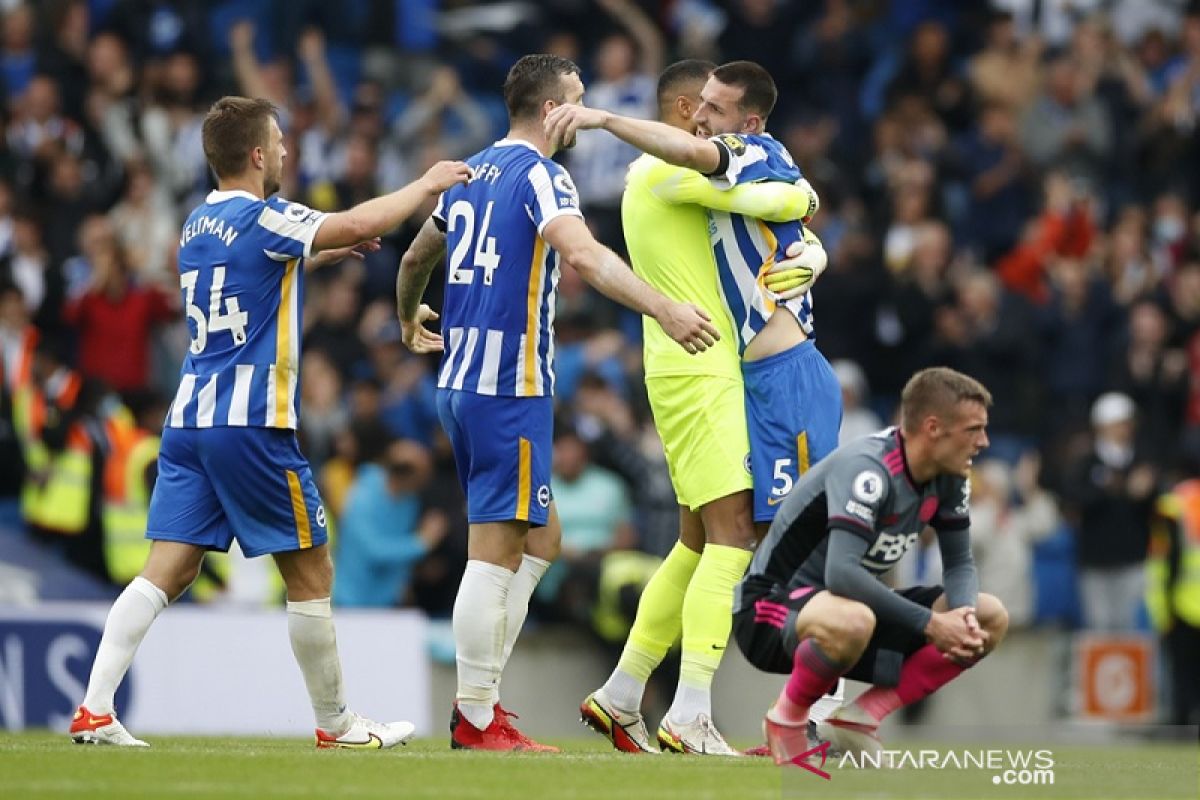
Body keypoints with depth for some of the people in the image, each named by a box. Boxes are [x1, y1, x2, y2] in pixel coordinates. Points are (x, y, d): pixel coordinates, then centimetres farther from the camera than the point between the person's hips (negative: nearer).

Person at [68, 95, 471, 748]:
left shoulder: (198, 226, 15)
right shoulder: (263, 220, -10)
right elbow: (359, 224, -17)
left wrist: (317, 256, 32)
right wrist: (427, 184, -2)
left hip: (188, 419, 8)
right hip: (252, 423, -8)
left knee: (166, 572, 1)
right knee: (311, 573, 5)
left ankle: (94, 710, -11)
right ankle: (336, 724, 13)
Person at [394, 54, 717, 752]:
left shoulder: (474, 173, 16)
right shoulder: (540, 175, -10)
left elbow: (416, 258, 30)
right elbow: (582, 254, -29)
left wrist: (410, 319, 51)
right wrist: (665, 309, -40)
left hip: (461, 383, 9)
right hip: (510, 387, -9)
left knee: (540, 541, 16)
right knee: (497, 554, -6)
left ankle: (477, 697, 13)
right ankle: (477, 721, -5)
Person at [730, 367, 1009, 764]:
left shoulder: (948, 478, -1)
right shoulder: (867, 470, -27)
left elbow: (959, 564, 6)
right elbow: (841, 572, -37)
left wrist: (962, 615, -17)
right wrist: (930, 623, -34)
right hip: (771, 609, -9)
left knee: (991, 618, -3)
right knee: (852, 622, -44)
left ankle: (857, 718, -4)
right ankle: (785, 720, -13)